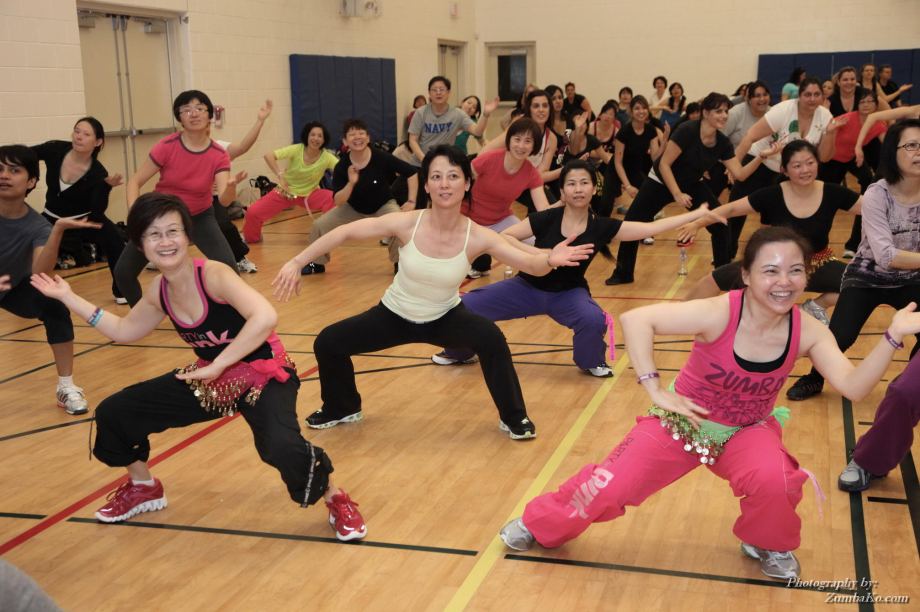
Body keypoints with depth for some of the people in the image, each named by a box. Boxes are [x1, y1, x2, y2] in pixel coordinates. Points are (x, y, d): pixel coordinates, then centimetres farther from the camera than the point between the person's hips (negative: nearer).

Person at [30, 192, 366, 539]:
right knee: (113, 413, 8)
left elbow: (265, 317, -41)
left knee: (280, 447, -36)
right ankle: (143, 487, 35)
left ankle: (335, 500, -4)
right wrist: (68, 297, 11)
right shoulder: (158, 291, -4)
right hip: (210, 380, 7)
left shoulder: (213, 275, -26)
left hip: (263, 377, -7)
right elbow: (125, 331, 15)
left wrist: (219, 364, -35)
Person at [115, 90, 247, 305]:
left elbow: (224, 200, -28)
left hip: (200, 216, 0)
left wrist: (231, 186, -51)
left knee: (229, 268, -21)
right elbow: (134, 182, -15)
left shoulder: (219, 155, -18)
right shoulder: (167, 146, -20)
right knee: (123, 272, -9)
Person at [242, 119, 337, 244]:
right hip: (285, 191, 0)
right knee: (253, 212, -11)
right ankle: (251, 237, 21)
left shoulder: (327, 157, -19)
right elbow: (268, 155, -30)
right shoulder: (297, 149, -23)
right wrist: (280, 175, -38)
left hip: (310, 193, 0)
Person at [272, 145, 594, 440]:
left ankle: (513, 418, -5)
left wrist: (551, 259, -54)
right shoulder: (407, 224, -26)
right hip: (395, 315, 2)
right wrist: (296, 262, -23)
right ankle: (342, 408, 29)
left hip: (444, 318, -1)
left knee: (491, 339, -30)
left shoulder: (477, 237, -25)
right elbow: (344, 232, -20)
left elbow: (531, 264, -30)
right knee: (327, 343, -4)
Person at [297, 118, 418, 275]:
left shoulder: (382, 158, -29)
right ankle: (317, 263, 19)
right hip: (353, 208, 2)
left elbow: (412, 173, -18)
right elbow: (338, 202, -25)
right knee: (319, 226, -8)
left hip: (383, 205, -2)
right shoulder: (342, 166, -23)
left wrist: (412, 201, -21)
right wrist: (351, 183, -41)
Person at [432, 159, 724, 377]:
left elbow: (652, 227, -15)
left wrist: (698, 214, -19)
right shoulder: (546, 219, -16)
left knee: (594, 320, -33)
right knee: (467, 306, -13)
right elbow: (503, 238, -13)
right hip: (529, 286, 0)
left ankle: (591, 361, 4)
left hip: (568, 293, 0)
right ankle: (461, 353, 22)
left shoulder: (602, 227, -13)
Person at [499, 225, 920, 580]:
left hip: (748, 430, 2)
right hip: (682, 422, -2)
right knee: (608, 487, -2)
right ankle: (539, 524, 28)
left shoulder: (808, 332, -18)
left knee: (776, 481, -29)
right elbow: (634, 320, -32)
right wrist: (654, 388, -30)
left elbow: (854, 387, -26)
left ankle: (768, 545, 7)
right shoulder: (719, 314, -30)